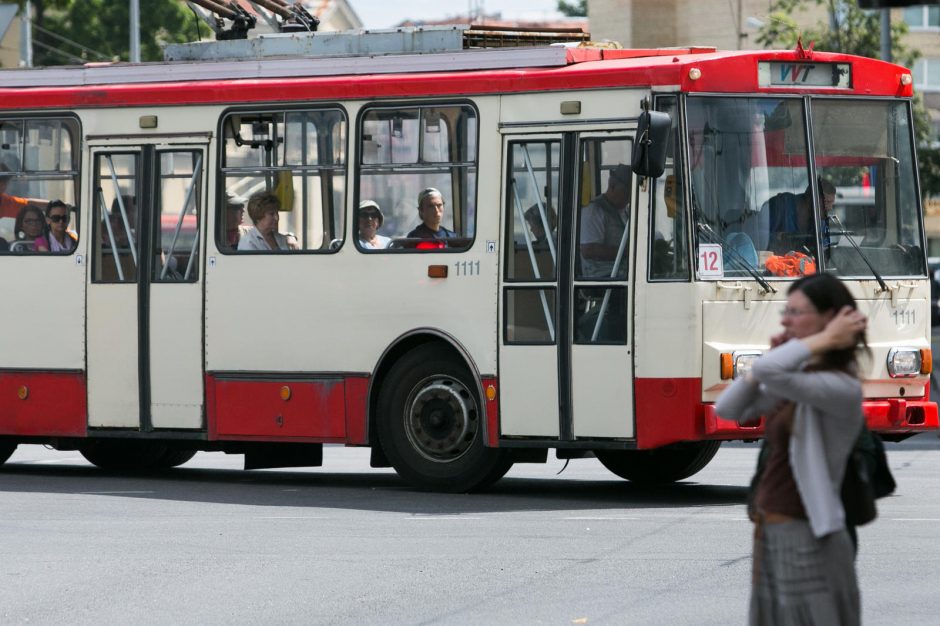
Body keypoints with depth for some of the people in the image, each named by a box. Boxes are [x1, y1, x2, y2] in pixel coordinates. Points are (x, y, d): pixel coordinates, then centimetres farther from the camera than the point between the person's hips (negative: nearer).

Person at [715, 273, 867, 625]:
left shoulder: (842, 388, -18)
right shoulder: (802, 377, 9)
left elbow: (767, 372, -33)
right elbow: (728, 409, 9)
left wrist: (827, 339, -20)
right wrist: (769, 359, 0)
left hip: (807, 540, -9)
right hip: (772, 534, 9)